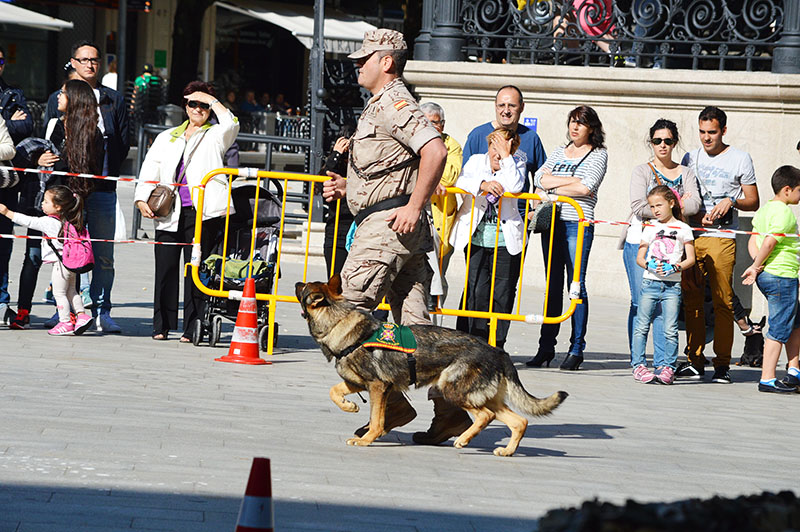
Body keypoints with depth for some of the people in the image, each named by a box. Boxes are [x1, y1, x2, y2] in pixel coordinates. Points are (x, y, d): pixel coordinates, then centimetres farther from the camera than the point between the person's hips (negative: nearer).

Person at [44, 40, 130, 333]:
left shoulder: (114, 100, 12)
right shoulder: (58, 99, 10)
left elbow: (124, 142, 12)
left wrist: (108, 171, -1)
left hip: (102, 188, 1)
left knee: (104, 256, 0)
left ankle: (101, 311, 6)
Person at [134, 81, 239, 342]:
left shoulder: (214, 136, 12)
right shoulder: (166, 138, 22)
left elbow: (231, 125, -11)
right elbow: (149, 171, 16)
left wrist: (211, 100, -3)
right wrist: (142, 199, 1)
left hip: (202, 211, -3)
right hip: (169, 212, 3)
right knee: (165, 266, -1)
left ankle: (192, 328, -3)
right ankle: (162, 326, 5)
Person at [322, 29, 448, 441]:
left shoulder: (394, 104, -11)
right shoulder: (380, 105, 23)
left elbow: (435, 151, -25)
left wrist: (414, 207, -24)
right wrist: (346, 187, 19)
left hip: (388, 222, -10)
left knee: (354, 308, -8)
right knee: (414, 322, 5)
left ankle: (390, 401, -8)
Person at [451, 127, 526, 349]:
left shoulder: (516, 164, 4)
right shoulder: (476, 161, 7)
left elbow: (515, 187, -16)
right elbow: (461, 182, -11)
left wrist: (506, 156, -15)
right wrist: (483, 185, -29)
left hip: (505, 240, 0)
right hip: (476, 238, 0)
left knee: (502, 293, 2)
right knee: (477, 291, -9)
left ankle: (496, 346, 11)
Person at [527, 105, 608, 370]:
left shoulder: (598, 155, 2)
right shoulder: (559, 152, 18)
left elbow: (586, 188, -12)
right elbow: (540, 179, 4)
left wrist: (554, 186, -4)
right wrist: (573, 181, -7)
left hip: (578, 224, -5)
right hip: (551, 222, 5)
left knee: (577, 286, -6)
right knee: (553, 286, 6)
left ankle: (577, 349, -2)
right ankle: (546, 346, 9)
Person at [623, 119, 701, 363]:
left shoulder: (686, 173, 13)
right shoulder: (642, 171, 6)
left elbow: (694, 205, -3)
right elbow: (639, 207, -9)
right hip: (640, 242, -2)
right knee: (641, 303, -6)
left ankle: (662, 362, 0)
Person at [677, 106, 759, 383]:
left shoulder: (740, 159, 7)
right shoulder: (691, 158, 16)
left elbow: (753, 202, 8)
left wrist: (732, 201, -11)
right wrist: (697, 215, -3)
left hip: (722, 238, -3)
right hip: (691, 235, 3)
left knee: (723, 301, -7)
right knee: (691, 299, 1)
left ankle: (722, 365, -3)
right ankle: (694, 361, 7)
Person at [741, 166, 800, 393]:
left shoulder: (765, 209, 15)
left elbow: (753, 241, 12)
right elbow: (770, 242, -22)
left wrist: (757, 263, -4)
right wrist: (756, 267, -10)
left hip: (766, 275, 10)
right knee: (779, 328, -5)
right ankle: (767, 379, -4)